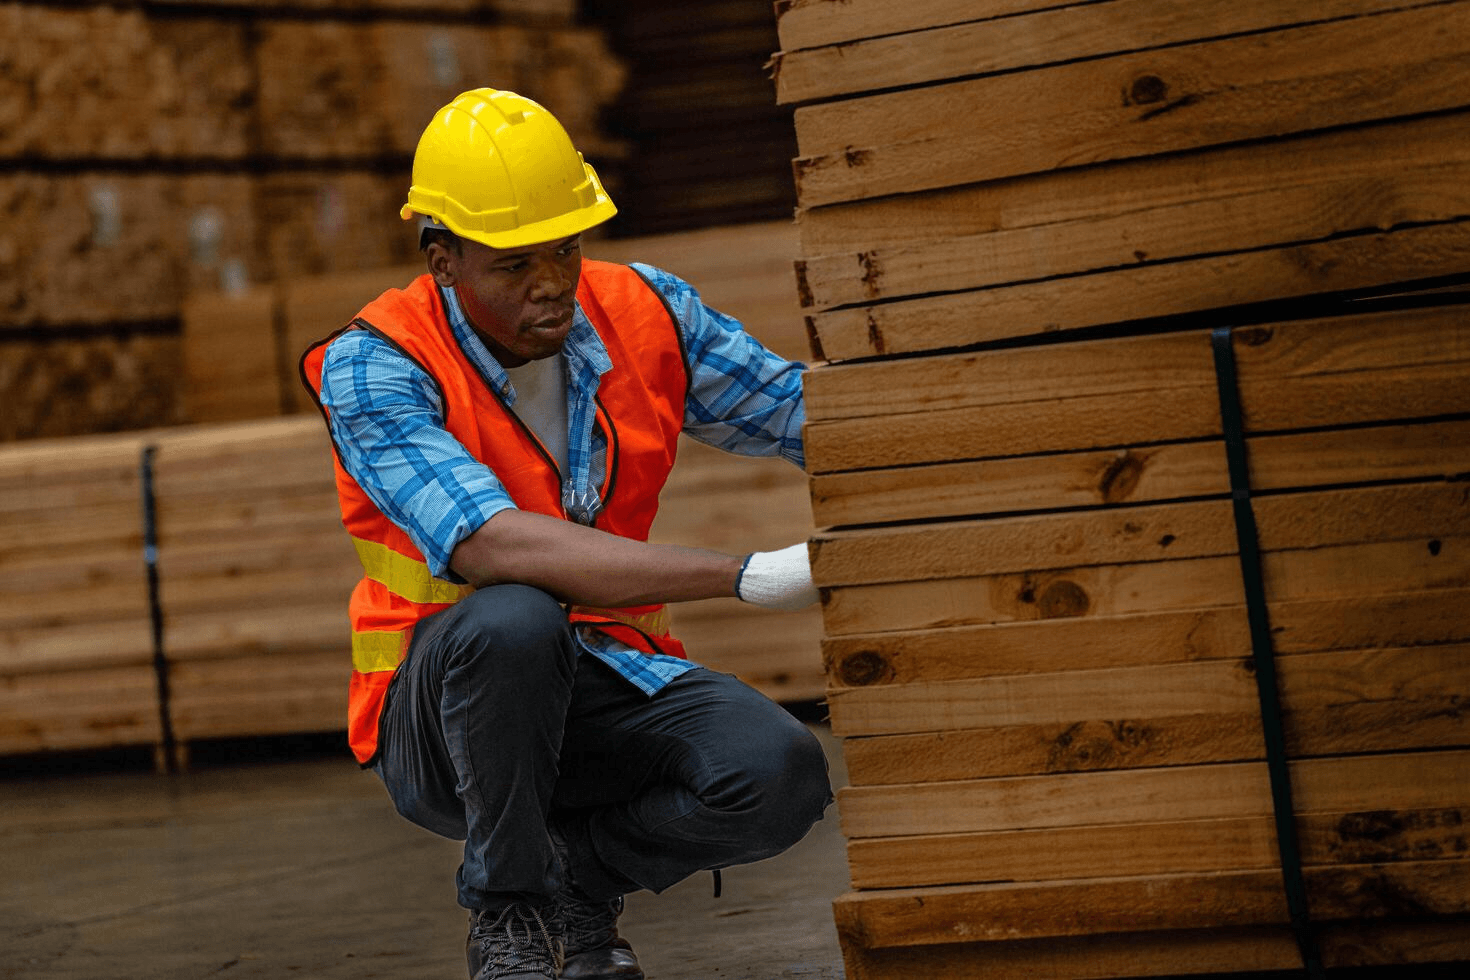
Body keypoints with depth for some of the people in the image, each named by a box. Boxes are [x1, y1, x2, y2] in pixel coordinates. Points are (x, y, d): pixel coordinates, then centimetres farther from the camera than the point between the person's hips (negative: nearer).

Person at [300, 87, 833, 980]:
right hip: (440, 713, -4)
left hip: (606, 683, 4)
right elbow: (496, 547, -33)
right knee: (511, 619, -38)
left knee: (781, 774, -26)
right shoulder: (374, 368, -19)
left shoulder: (645, 314, -3)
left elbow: (812, 414, 3)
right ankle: (509, 906, -12)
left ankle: (579, 871, 6)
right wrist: (748, 578, -40)